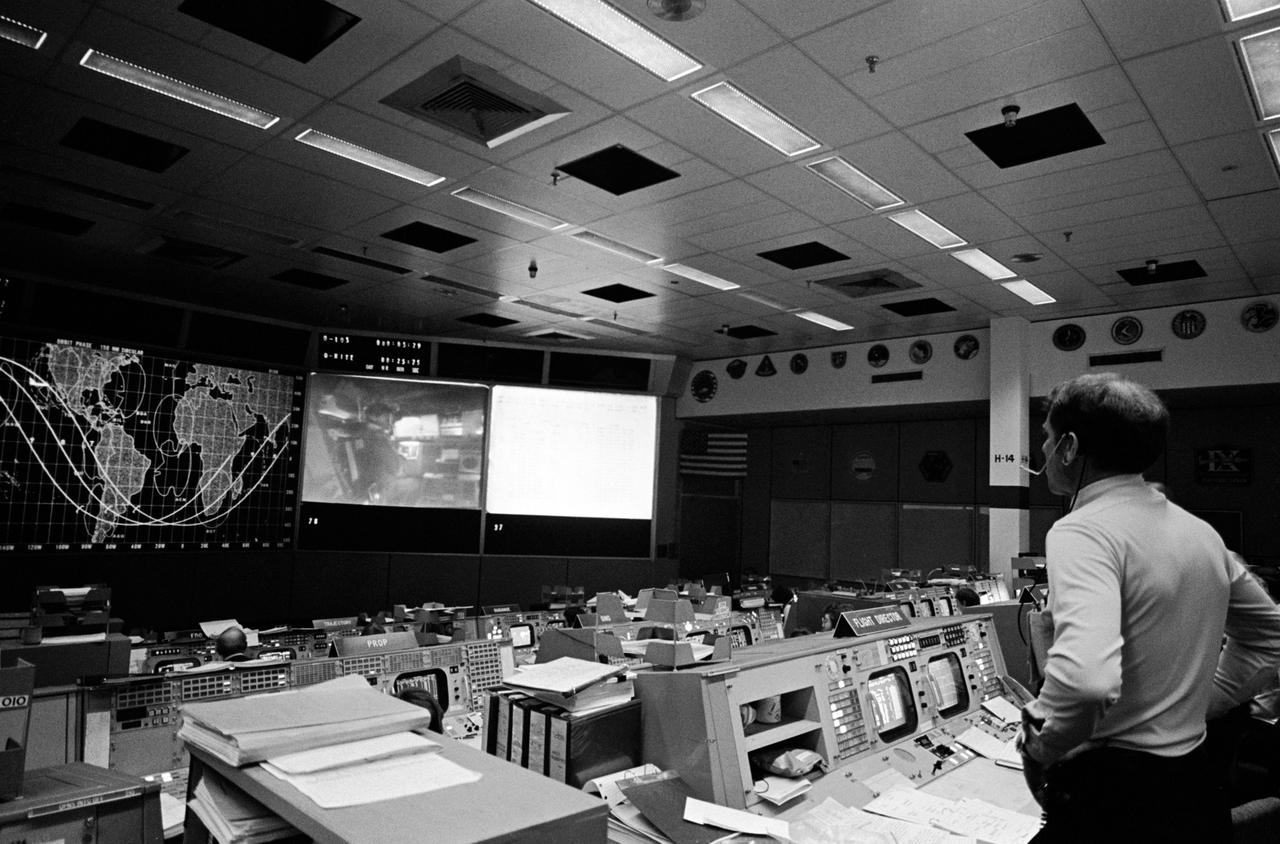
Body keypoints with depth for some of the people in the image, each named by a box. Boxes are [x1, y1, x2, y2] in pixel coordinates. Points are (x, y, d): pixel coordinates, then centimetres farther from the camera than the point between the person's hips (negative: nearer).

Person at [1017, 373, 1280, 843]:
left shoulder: (1082, 532, -21)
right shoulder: (1201, 531, 6)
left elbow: (1085, 678, -36)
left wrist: (1037, 746, -18)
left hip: (1115, 800, -8)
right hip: (1196, 790, 8)